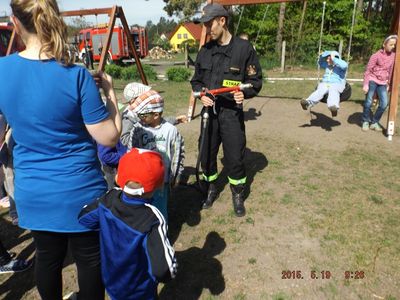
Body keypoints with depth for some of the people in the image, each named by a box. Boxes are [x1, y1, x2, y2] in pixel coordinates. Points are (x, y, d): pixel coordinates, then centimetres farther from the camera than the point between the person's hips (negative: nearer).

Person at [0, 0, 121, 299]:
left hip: (32, 192, 4)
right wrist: (109, 91, -5)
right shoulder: (77, 76, -19)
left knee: (47, 256, 23)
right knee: (89, 258, 16)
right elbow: (109, 137, -16)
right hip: (80, 190, -4)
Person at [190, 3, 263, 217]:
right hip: (209, 111, 5)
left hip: (232, 112, -4)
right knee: (206, 154, 11)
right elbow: (196, 80, 16)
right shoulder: (205, 50, 8)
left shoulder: (244, 48, -6)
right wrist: (201, 94, -4)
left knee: (234, 157, 1)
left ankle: (238, 195, 24)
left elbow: (255, 80, -1)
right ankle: (211, 189, 34)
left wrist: (244, 93, -20)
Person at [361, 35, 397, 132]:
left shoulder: (393, 55, 6)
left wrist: (388, 84, 16)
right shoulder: (376, 55, -9)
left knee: (384, 103, -5)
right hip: (372, 81, -4)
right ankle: (366, 121, 15)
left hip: (383, 83, 4)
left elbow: (390, 71, 15)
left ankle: (375, 122, 11)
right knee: (368, 102, -2)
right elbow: (368, 70, -8)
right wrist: (365, 84, -13)